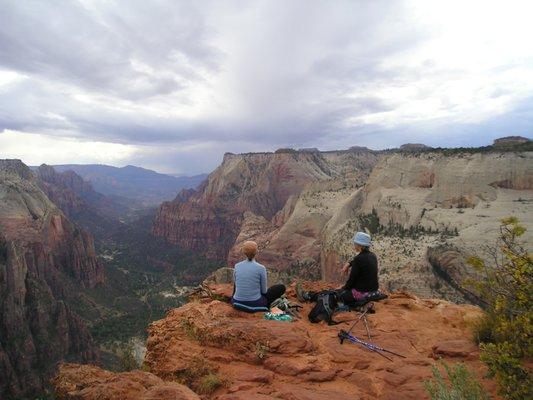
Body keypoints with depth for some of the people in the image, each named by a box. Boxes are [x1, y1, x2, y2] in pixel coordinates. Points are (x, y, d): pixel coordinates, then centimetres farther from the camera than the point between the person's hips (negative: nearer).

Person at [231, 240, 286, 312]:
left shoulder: (237, 266, -4)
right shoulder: (261, 268, -15)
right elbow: (264, 291, -3)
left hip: (238, 303, 4)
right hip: (254, 304, -4)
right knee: (281, 287, 14)